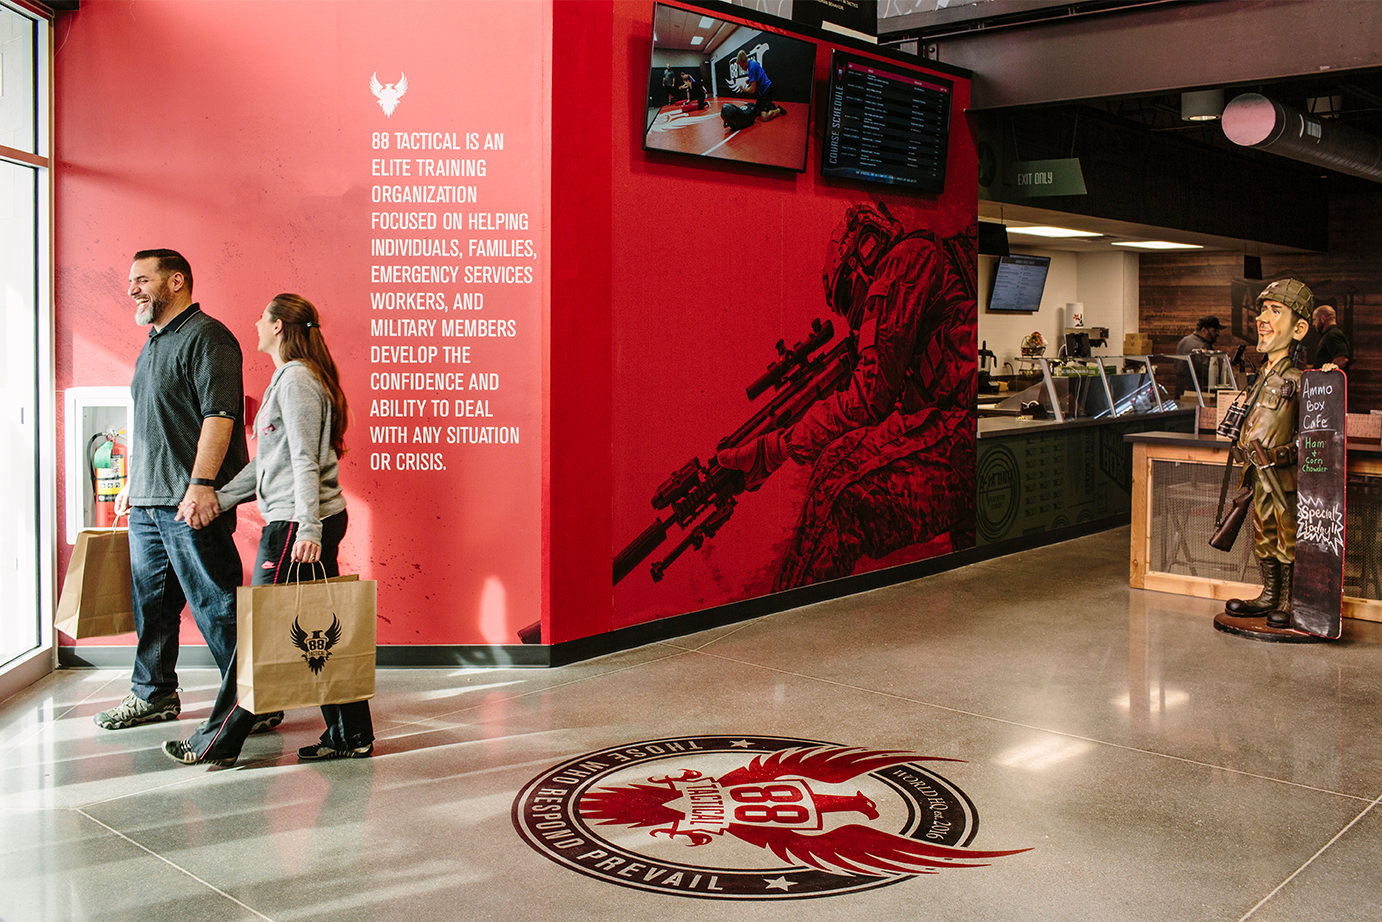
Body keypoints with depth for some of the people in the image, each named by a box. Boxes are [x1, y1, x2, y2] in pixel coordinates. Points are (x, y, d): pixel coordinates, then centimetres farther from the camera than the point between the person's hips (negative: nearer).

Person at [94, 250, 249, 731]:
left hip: (192, 503, -10)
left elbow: (219, 415, -20)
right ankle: (153, 694, 28)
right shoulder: (154, 343, 20)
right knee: (151, 600, 16)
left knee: (215, 602, -5)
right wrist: (132, 482, 26)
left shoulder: (206, 337, -10)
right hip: (148, 502, 10)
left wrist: (201, 484, -27)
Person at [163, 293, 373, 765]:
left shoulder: (296, 380, -10)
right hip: (305, 521, 10)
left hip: (296, 524, -10)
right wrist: (217, 499, 17)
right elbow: (267, 462, 22)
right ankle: (350, 735, 14)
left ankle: (218, 742, 8)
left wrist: (307, 529, -23)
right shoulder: (289, 379, 21)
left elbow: (305, 461, -18)